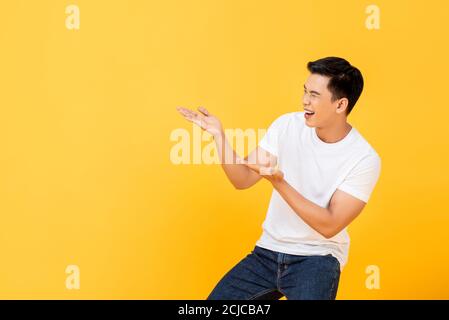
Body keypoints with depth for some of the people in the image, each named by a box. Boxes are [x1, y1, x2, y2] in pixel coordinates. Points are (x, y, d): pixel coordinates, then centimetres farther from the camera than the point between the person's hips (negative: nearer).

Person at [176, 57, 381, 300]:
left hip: (317, 258, -4)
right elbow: (243, 179, -1)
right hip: (268, 251, 4)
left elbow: (329, 226, -18)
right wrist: (219, 136, -16)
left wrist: (278, 181, -27)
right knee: (217, 298, -11)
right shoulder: (287, 125, -3)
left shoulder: (364, 159, -15)